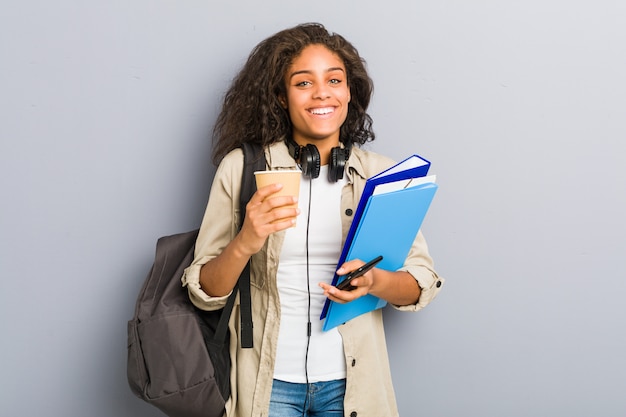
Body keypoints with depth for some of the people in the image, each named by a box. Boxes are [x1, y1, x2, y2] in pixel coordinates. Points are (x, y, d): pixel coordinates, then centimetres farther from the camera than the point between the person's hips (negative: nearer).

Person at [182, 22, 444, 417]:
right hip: (268, 380, -1)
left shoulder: (381, 174, -1)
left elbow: (424, 283, 0)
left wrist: (375, 281, -20)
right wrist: (244, 244, -23)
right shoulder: (242, 167, -5)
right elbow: (205, 292, -4)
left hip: (351, 380, 2)